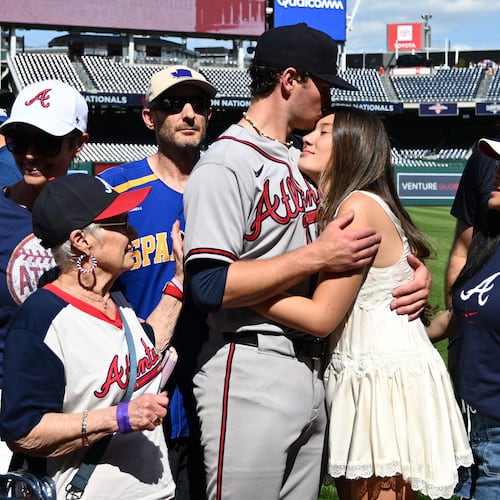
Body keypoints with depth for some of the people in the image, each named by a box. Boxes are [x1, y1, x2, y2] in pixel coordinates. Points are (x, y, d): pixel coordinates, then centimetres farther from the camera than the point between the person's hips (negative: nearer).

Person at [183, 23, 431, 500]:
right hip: (251, 375, -8)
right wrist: (315, 256, -19)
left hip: (310, 368, 9)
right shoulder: (225, 165, -11)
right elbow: (211, 286, -20)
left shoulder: (301, 163, 16)